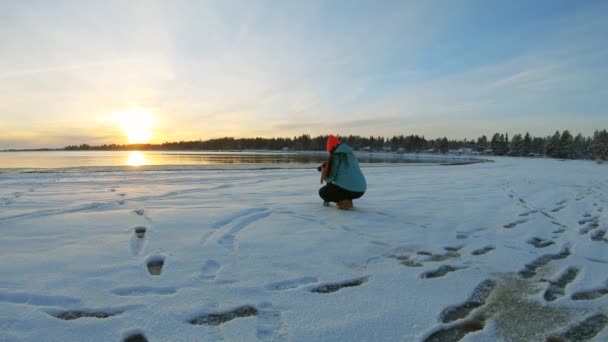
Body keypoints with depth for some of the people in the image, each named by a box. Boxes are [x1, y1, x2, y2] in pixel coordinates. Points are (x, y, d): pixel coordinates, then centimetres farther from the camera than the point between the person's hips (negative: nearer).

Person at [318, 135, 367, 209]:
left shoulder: (334, 156, -4)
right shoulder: (350, 154, 16)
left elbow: (329, 178, -2)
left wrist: (323, 171, 21)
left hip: (347, 189, -7)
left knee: (322, 192, 15)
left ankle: (346, 201, -3)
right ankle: (348, 199, 13)